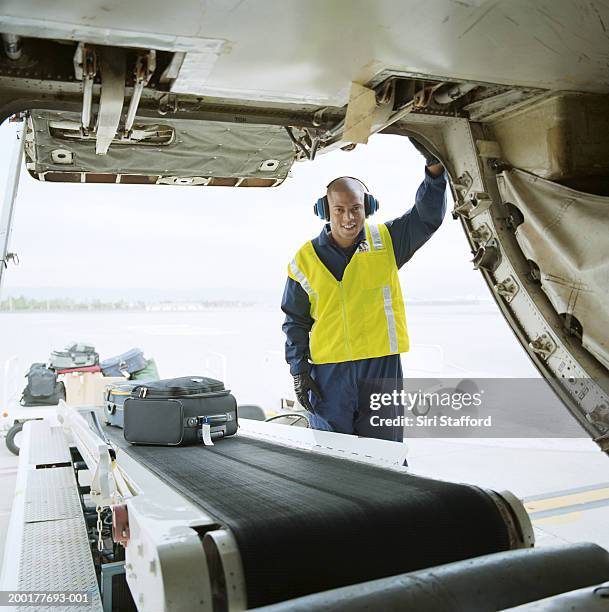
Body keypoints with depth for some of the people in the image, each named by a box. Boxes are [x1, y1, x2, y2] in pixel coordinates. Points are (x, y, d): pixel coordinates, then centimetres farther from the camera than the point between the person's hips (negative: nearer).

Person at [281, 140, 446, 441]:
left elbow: (428, 215, -9)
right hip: (328, 373, 0)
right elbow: (295, 322, 7)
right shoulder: (306, 259, 0)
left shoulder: (386, 241, 1)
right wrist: (298, 371, 2)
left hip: (382, 368, 0)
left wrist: (434, 164, -25)